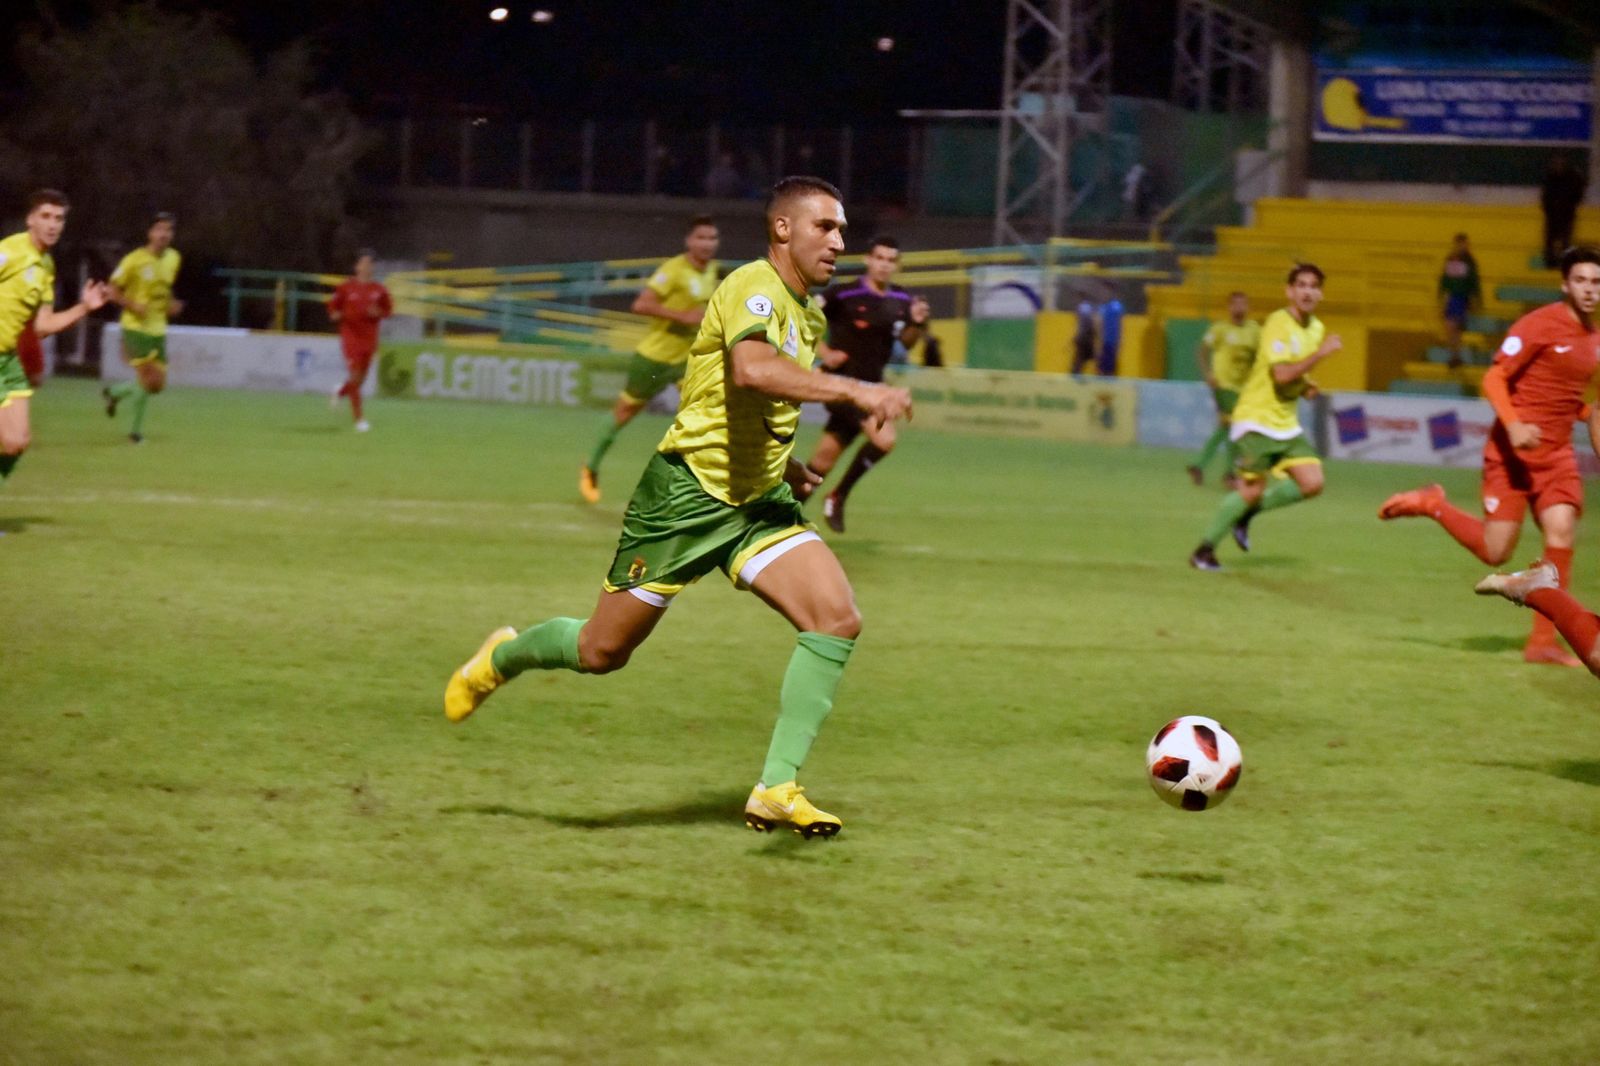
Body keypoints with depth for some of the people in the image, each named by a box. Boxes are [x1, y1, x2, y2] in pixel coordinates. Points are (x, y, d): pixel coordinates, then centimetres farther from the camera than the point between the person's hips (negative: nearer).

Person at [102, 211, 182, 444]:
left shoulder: (174, 259, 7)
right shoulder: (135, 260, -13)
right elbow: (113, 291, -7)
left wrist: (171, 304, 3)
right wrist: (132, 305, -24)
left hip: (158, 329, 7)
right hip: (136, 327, -7)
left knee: (157, 384, 6)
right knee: (147, 378, -15)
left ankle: (113, 393, 30)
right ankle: (136, 428, 6)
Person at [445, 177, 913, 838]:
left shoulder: (808, 316, 12)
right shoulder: (753, 287, -17)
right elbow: (751, 369, -39)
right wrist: (854, 390, -45)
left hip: (760, 502, 8)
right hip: (688, 491, -7)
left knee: (838, 620, -15)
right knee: (602, 651, 3)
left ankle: (776, 790, -13)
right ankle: (503, 657, 36)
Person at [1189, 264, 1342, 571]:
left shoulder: (1317, 329, 9)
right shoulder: (1278, 324, -16)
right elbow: (1281, 374, -28)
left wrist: (1306, 385, 3)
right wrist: (1321, 352, -27)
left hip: (1287, 422, 8)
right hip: (1257, 418, -8)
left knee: (1312, 483, -6)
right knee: (1252, 490, -11)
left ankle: (1247, 512, 13)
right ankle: (1204, 550, 3)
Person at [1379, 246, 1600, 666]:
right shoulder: (1539, 325, -13)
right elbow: (1493, 379, -16)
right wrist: (1513, 425, -30)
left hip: (1557, 455, 6)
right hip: (1512, 453, -6)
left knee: (1561, 535, -12)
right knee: (1495, 551, -5)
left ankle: (1543, 642, -5)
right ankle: (1431, 504, 20)